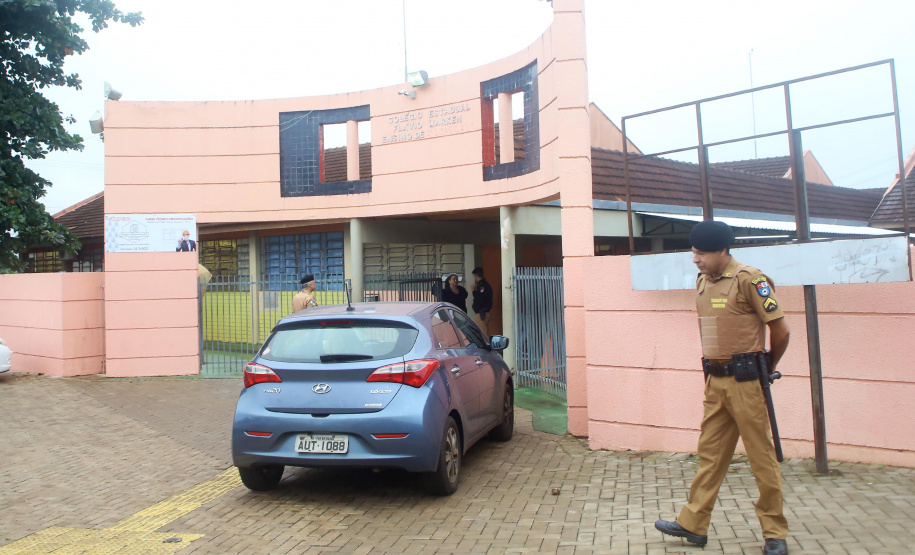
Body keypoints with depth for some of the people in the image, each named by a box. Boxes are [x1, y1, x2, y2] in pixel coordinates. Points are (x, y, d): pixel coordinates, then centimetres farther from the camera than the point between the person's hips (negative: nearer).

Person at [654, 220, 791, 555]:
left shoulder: (748, 279, -14)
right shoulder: (702, 281, 10)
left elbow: (780, 331, -9)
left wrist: (768, 368, 5)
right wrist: (711, 367, 16)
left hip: (744, 380, -7)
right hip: (715, 381, 7)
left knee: (761, 457, 5)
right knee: (710, 454, 13)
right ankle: (693, 525, 21)